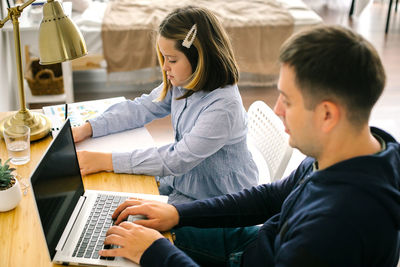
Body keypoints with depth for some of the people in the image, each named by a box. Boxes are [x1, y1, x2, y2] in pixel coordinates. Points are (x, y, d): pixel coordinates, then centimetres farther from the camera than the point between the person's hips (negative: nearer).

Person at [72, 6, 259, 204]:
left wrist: (105, 161, -29)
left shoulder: (224, 107, -31)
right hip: (183, 180, 7)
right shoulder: (182, 83, -5)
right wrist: (87, 129, -7)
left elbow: (177, 160, -31)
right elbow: (141, 108, 5)